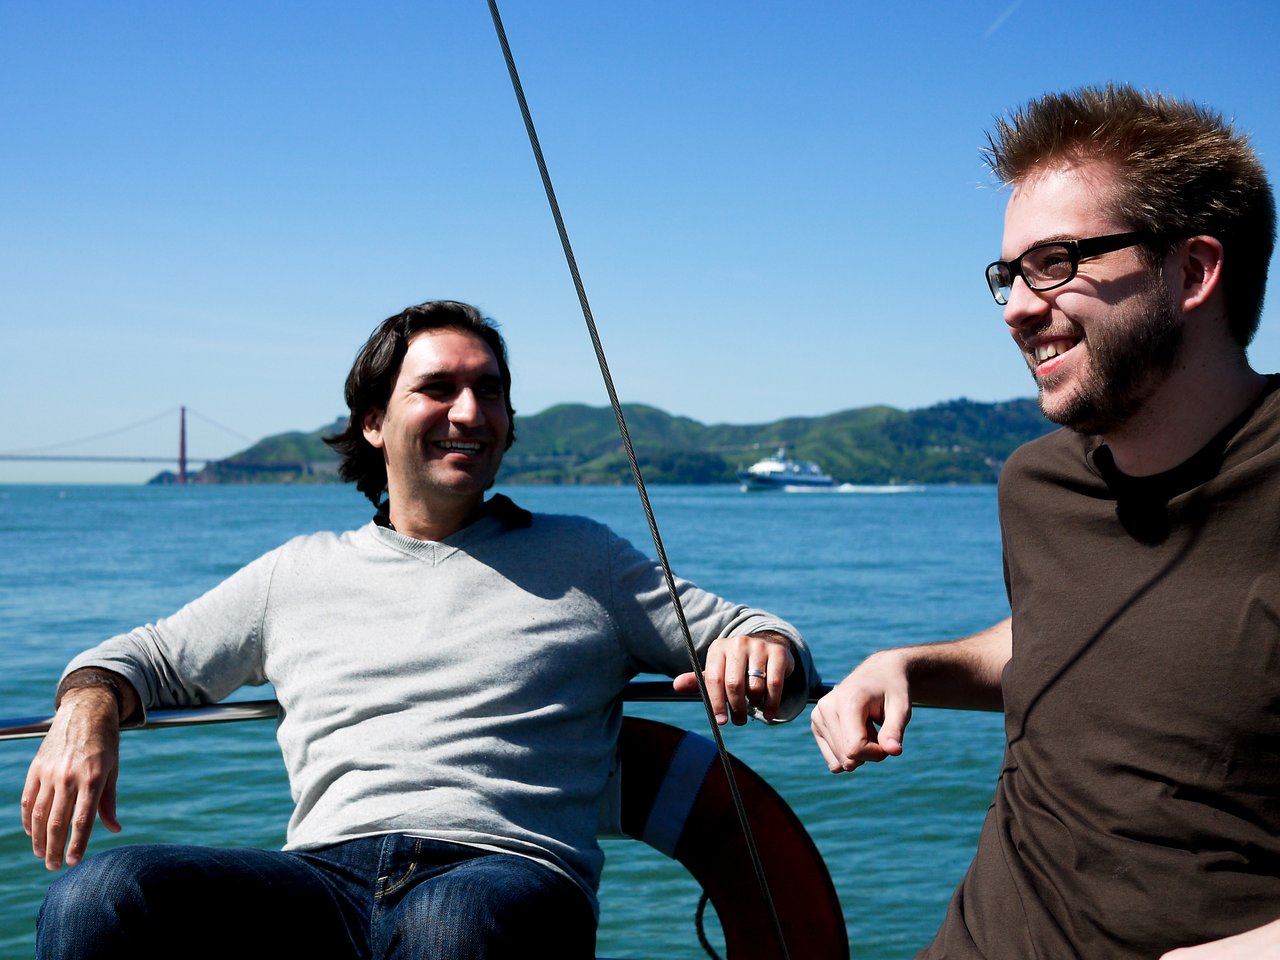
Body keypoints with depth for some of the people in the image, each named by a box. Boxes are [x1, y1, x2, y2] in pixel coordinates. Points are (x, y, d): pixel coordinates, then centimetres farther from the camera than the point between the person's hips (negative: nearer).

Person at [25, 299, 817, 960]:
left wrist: (761, 648, -6)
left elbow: (739, 635, 19)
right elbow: (150, 656, 32)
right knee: (97, 896, -29)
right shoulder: (300, 572, 25)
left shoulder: (581, 559, 21)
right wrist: (90, 705, 8)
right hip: (322, 879, 2)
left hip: (509, 876, -2)